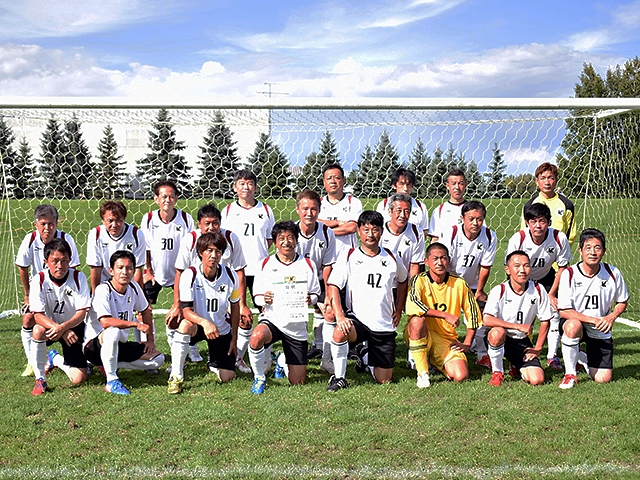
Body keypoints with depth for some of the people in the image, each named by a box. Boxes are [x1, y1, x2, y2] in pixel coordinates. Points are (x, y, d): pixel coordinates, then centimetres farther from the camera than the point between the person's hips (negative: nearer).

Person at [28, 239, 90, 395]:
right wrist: (59, 329, -40)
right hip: (49, 324, -1)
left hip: (73, 326, 1)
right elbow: (38, 315, -23)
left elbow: (82, 312, -19)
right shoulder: (39, 280, -19)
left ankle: (55, 359, 28)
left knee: (79, 379, -7)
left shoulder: (78, 277, -17)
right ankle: (40, 380, -19)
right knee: (39, 330, -39)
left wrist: (63, 327, -38)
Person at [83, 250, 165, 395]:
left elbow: (145, 311, 17)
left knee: (158, 359, -3)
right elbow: (105, 322, -35)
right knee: (113, 331, -40)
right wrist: (136, 324, -27)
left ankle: (109, 365, 1)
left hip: (120, 345, 7)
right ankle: (111, 381, -27)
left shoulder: (134, 287, -1)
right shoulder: (103, 290, -21)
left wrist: (150, 339, 13)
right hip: (94, 346, -7)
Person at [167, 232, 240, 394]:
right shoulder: (190, 275, -21)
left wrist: (234, 338, 4)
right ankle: (176, 377, -26)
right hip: (197, 325, -3)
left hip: (222, 330, 3)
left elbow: (235, 307, 2)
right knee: (186, 324, -40)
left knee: (227, 377, -4)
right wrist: (205, 322, -46)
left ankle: (213, 362, 34)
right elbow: (186, 310, -26)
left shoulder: (230, 276, -12)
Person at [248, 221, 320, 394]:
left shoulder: (307, 264, 4)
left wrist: (311, 299, -13)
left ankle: (282, 362, 41)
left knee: (297, 382, 4)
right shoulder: (266, 264, 1)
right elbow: (257, 296, 5)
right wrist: (264, 299, -18)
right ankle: (259, 378, -12)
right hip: (272, 319, -2)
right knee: (257, 336, -40)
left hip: (297, 325, 2)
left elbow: (315, 294, 11)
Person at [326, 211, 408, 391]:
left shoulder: (391, 259, 5)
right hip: (357, 319, -3)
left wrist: (398, 310, 17)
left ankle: (366, 357, 38)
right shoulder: (349, 257, -3)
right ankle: (339, 377, -17)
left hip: (385, 326, 3)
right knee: (340, 332, -39)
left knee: (384, 380, 4)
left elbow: (403, 280, 24)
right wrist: (339, 316, -23)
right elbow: (333, 286, -10)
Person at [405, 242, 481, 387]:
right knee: (418, 319, -36)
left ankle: (436, 362, 17)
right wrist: (446, 315, -32)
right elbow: (412, 305, -29)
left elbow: (473, 313, 9)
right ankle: (422, 372, -22)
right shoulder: (419, 280, -10)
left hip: (447, 339, 3)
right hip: (421, 336, -3)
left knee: (461, 376, -20)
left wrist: (467, 344, 3)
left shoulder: (459, 284, -1)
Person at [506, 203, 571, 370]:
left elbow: (562, 268, -12)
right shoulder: (517, 239, -29)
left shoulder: (559, 238, -26)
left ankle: (552, 356, 3)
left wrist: (551, 295, -13)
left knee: (555, 311, -12)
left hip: (547, 278, 1)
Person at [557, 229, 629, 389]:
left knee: (603, 379, -5)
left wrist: (611, 317, -14)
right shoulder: (569, 274, -16)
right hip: (576, 322, -3)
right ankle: (570, 373, -18)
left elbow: (622, 301, 7)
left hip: (601, 332, 3)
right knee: (573, 326, -40)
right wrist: (594, 320, -25)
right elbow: (564, 311, -16)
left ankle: (582, 357, 30)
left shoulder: (613, 273, -8)